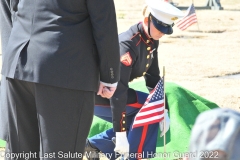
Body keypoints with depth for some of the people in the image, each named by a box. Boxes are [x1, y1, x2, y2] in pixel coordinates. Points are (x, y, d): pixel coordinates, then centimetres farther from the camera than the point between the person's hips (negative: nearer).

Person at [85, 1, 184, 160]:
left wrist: (164, 111, 2)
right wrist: (120, 134, -32)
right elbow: (118, 92, -32)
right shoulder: (127, 45, -29)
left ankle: (93, 144, 16)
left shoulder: (152, 41, -2)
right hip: (95, 95, -9)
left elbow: (153, 77, 9)